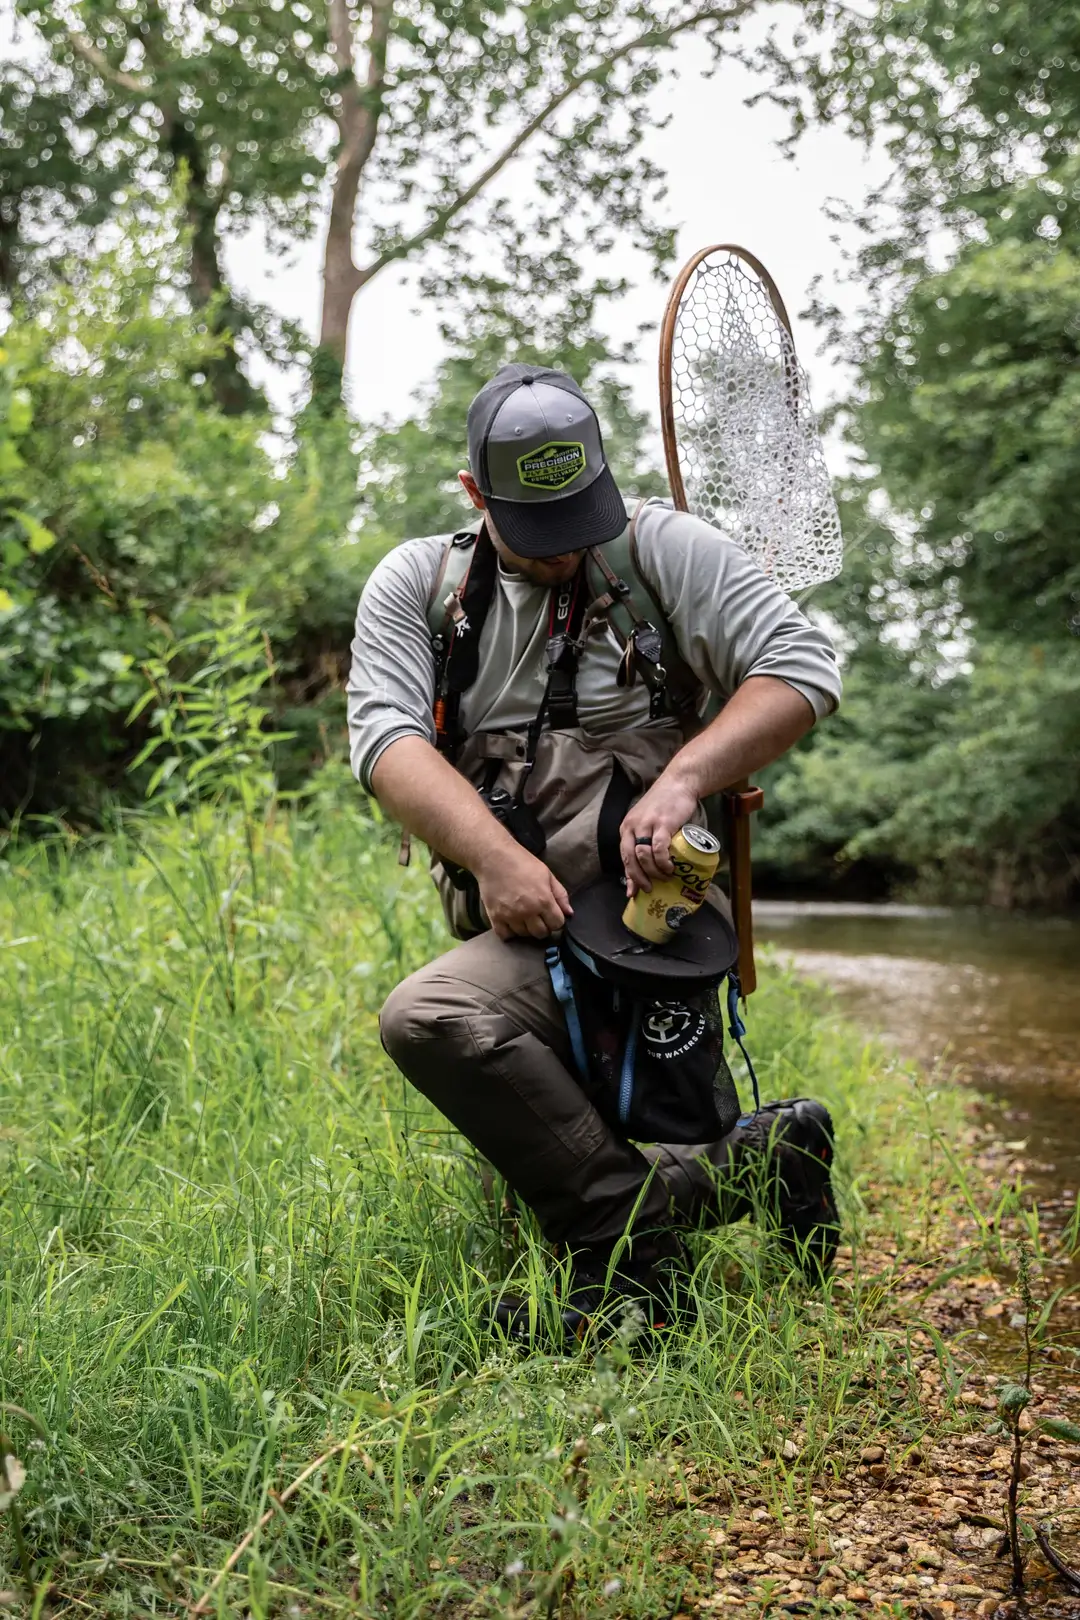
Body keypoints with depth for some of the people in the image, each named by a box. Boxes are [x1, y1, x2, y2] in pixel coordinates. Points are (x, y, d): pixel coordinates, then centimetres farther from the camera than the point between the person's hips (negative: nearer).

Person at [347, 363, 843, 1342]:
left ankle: (637, 1248, -23)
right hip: (523, 923, 5)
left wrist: (682, 779, -18)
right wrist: (494, 855, -18)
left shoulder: (664, 548, 8)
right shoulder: (416, 584, 14)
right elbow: (386, 737, -1)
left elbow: (805, 670, -1)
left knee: (427, 1018, -28)